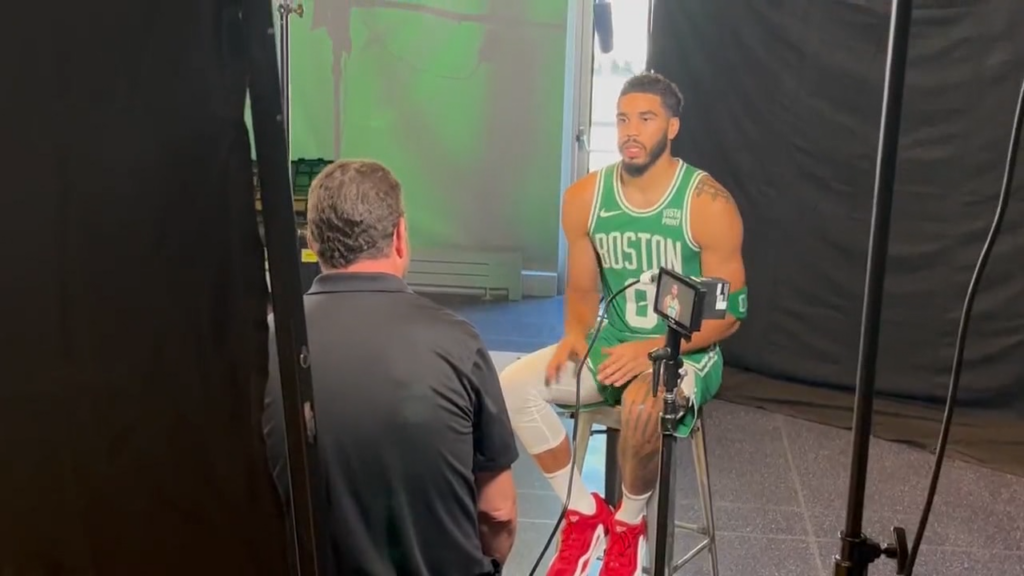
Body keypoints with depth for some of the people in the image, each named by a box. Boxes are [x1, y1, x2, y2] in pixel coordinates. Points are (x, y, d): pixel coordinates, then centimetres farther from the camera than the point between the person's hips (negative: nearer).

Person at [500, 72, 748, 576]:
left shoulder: (708, 204, -16)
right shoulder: (585, 197, -3)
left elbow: (728, 312, -13)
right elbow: (582, 288, 8)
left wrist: (653, 348, -26)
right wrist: (576, 334, -14)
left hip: (686, 354, -5)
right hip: (611, 344, 5)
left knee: (642, 409, -38)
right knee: (513, 385, -17)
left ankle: (630, 522, -5)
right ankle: (584, 511, 0)